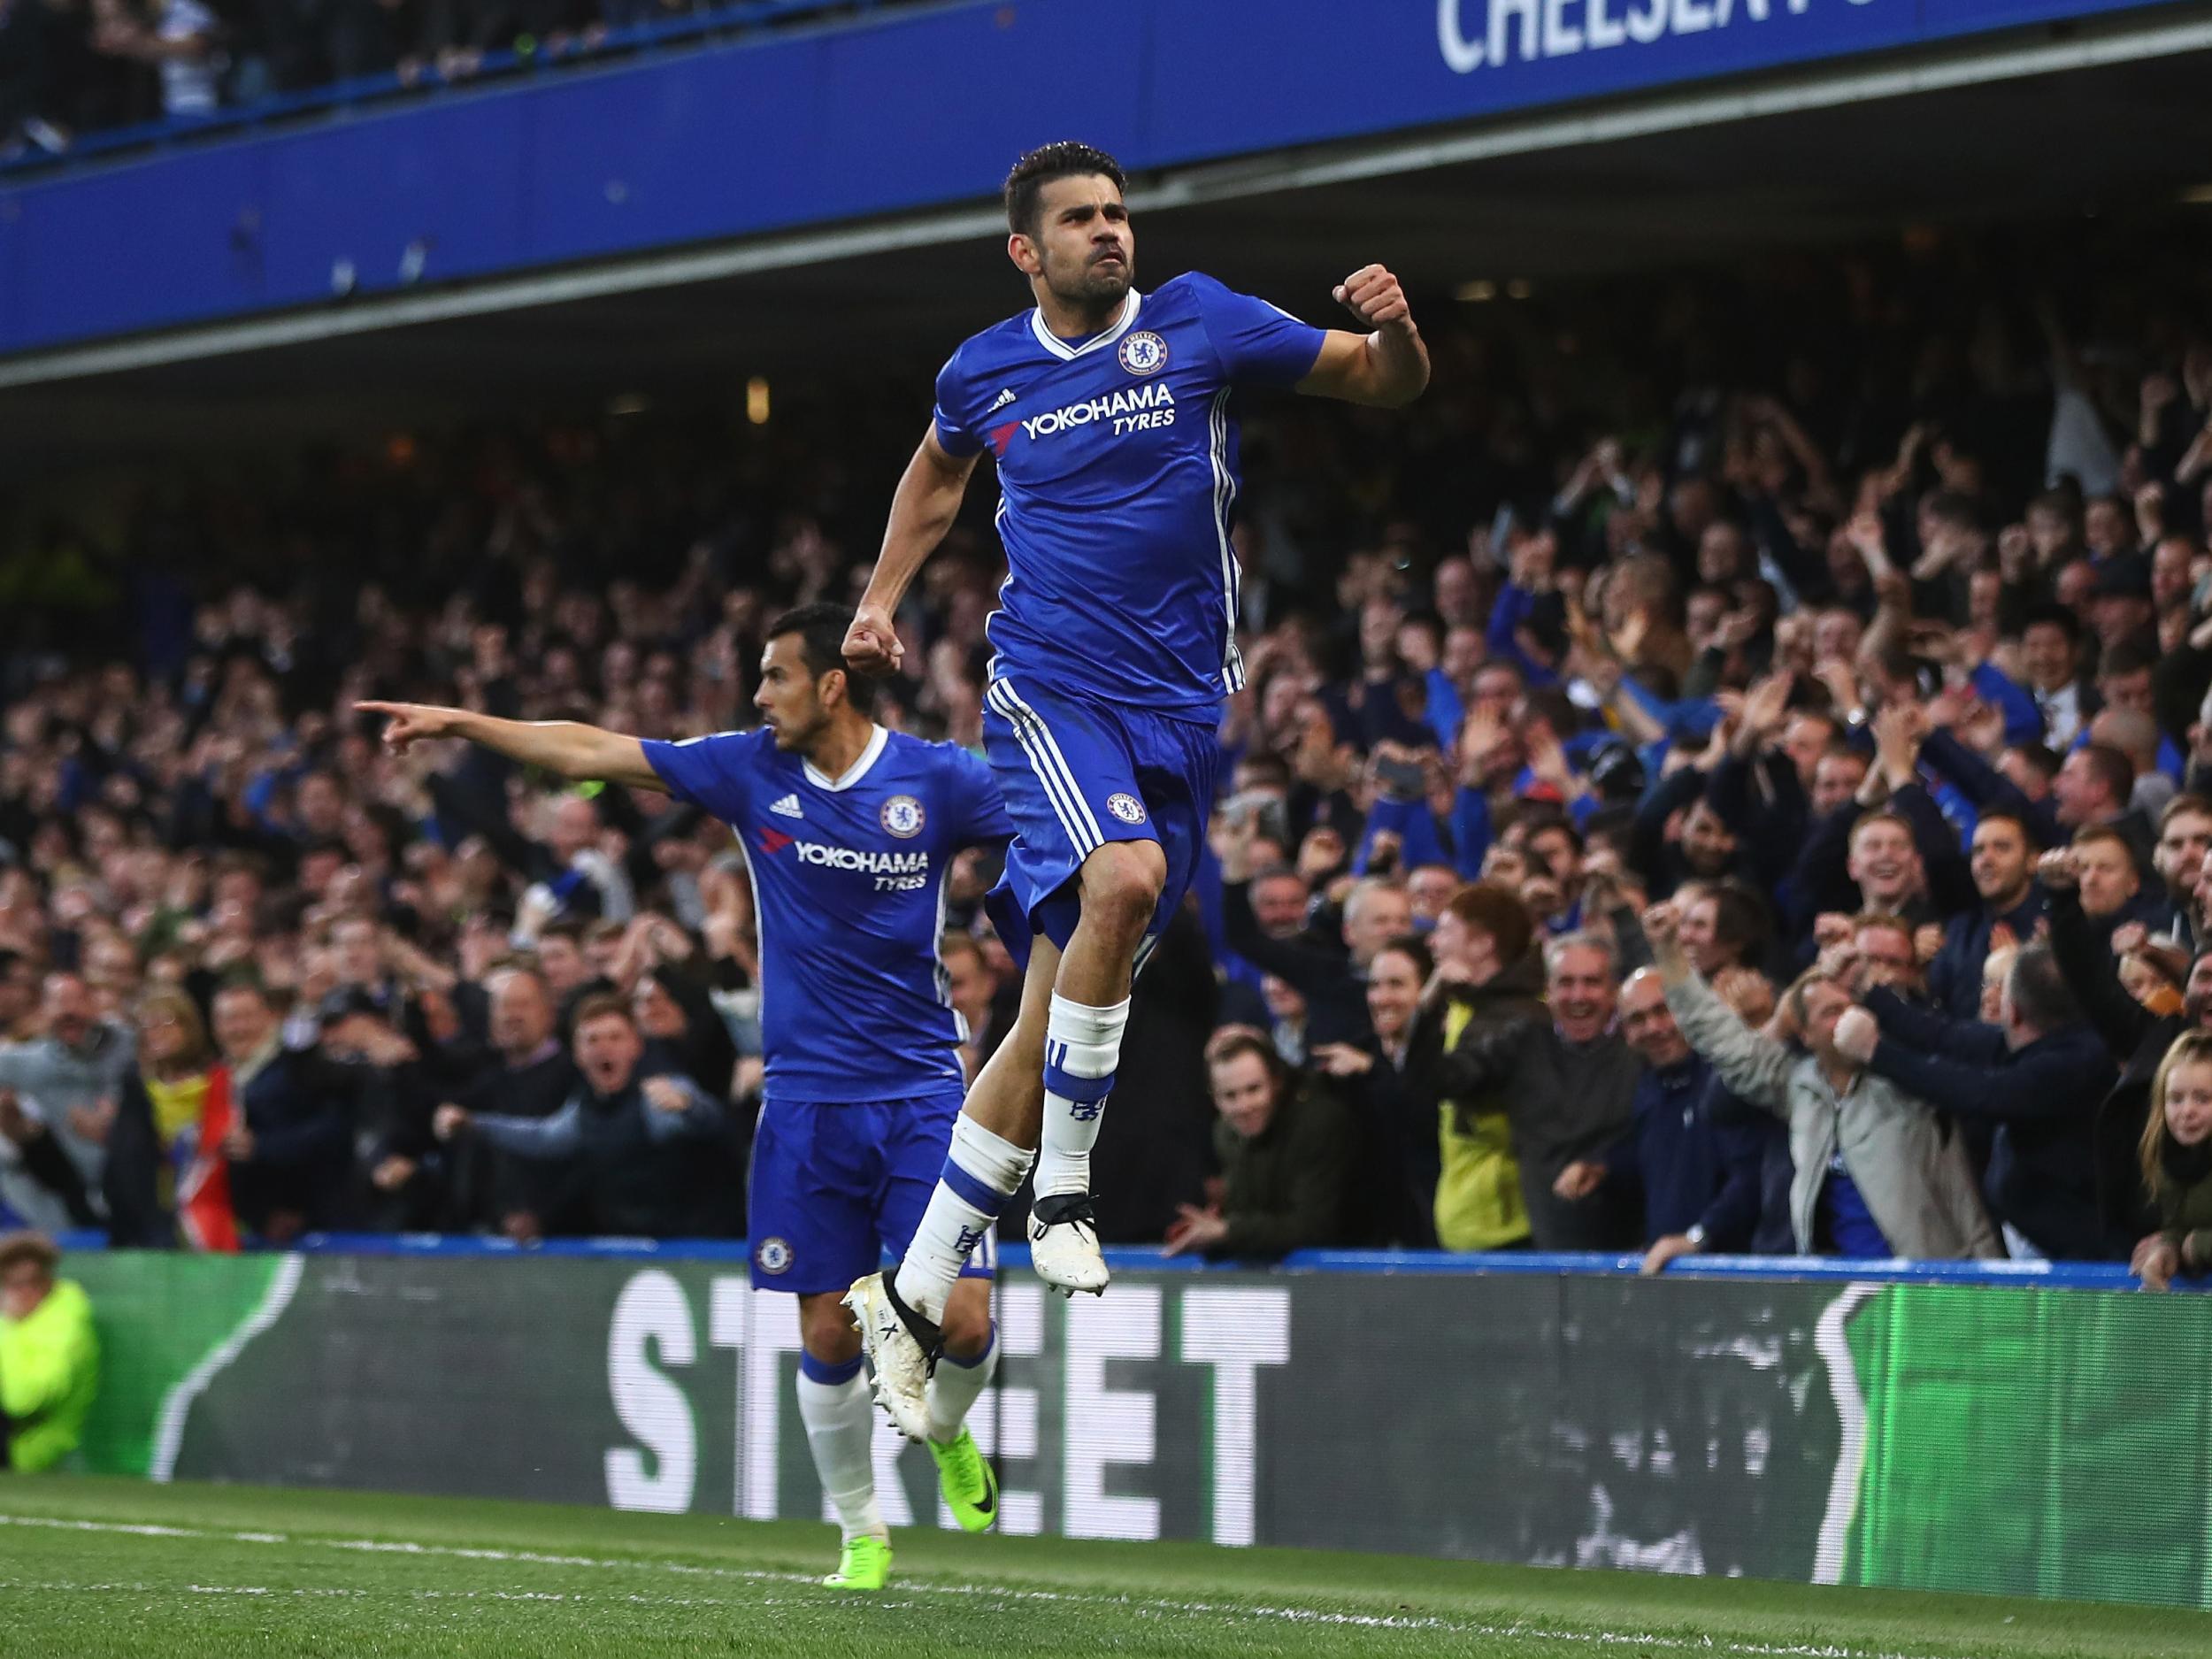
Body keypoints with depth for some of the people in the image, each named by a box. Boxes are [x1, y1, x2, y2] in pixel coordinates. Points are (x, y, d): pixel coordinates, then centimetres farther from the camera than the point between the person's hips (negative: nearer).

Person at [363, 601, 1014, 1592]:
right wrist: (462, 724, 7)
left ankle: (944, 1430, 24)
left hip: (920, 1092, -2)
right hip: (806, 1096, 2)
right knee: (828, 1332, -1)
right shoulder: (750, 770, 2)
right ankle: (861, 1530, 17)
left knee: (962, 1320, -10)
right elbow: (592, 753, 6)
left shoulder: (937, 778, -5)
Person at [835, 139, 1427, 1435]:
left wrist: (1393, 327, -17)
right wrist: (883, 598, 19)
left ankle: (915, 1297, 12)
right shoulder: (984, 373, 6)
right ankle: (1063, 1187, -20)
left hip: (1183, 708, 1)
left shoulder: (1199, 323, 1)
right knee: (1124, 876, -33)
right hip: (1050, 687, -1)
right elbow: (941, 467, 29)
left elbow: (1388, 385, 5)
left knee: (1048, 1023, 2)